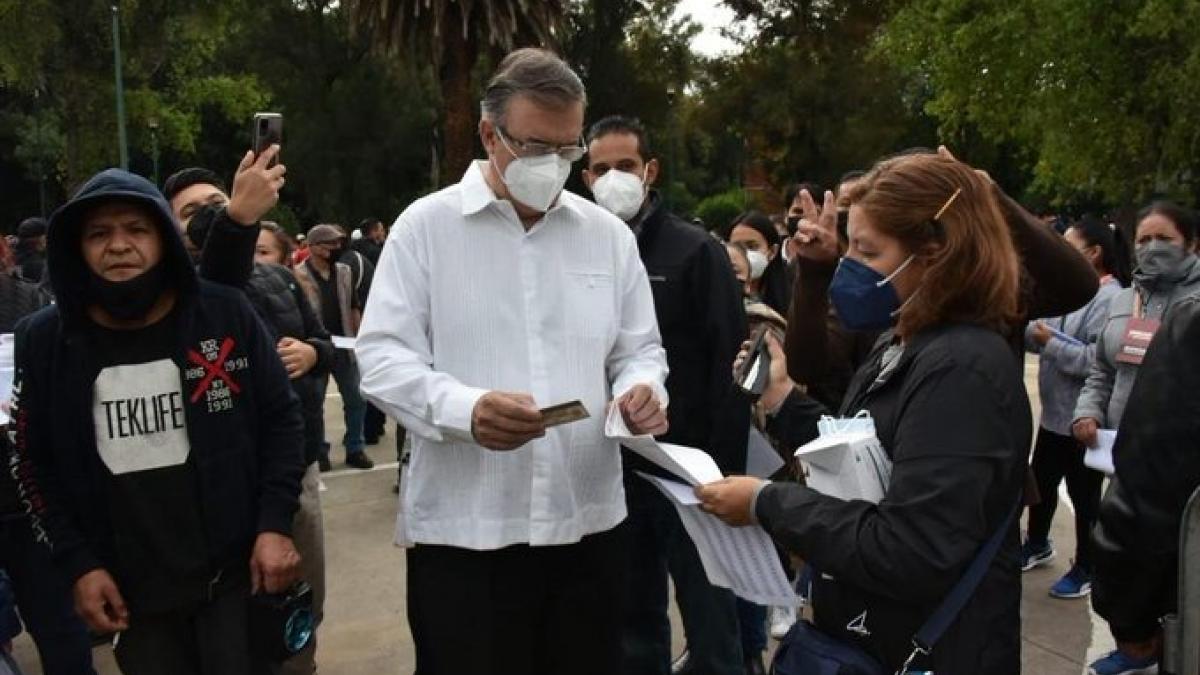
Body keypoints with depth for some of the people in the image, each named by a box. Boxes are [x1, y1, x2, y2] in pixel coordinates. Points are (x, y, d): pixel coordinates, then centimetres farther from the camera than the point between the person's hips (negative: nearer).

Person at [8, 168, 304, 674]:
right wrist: (78, 563, -1)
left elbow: (280, 419, 0)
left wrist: (275, 524, -7)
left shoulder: (225, 315, -5)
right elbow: (35, 465, 6)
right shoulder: (44, 340, -1)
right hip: (131, 590, 2)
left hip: (236, 572, -1)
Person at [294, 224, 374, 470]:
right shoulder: (298, 276, -10)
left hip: (344, 346, 5)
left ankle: (355, 448, 21)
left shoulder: (344, 271, 7)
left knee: (356, 399, 9)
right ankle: (319, 451, 21)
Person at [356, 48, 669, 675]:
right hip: (462, 530, -3)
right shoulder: (426, 225, -1)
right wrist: (464, 409, -24)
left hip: (587, 522, 4)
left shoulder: (609, 234, 9)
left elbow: (640, 349, 15)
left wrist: (641, 388, -9)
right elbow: (382, 357, -6)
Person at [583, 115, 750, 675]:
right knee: (633, 618, 17)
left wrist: (725, 468, -14)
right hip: (611, 470, 4)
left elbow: (729, 366, -9)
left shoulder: (696, 251, -5)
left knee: (709, 623, 6)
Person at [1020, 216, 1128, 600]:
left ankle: (1086, 568, 23)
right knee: (1042, 482, 21)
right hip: (1055, 412, 9)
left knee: (1084, 495, 7)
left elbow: (1097, 360, -30)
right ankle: (1037, 546, 41)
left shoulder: (1110, 299, -20)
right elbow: (1040, 338, 9)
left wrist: (1050, 342, -25)